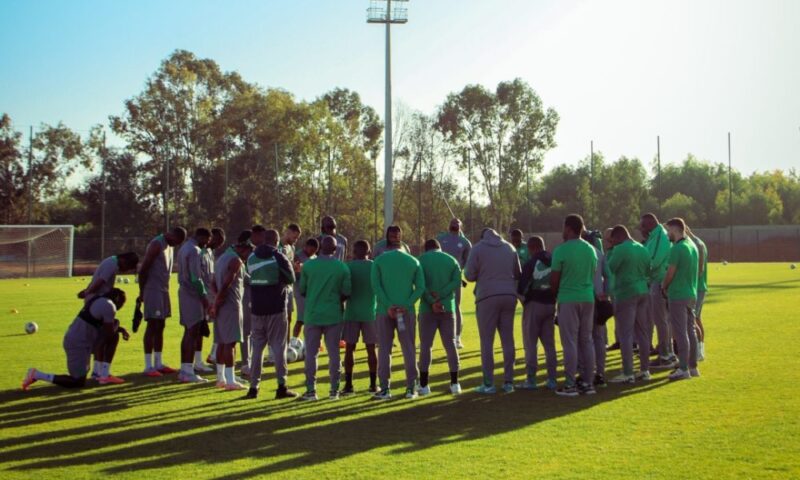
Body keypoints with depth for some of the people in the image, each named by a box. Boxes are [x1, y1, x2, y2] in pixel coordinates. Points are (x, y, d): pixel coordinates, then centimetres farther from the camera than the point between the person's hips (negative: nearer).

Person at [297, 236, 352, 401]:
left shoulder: (309, 265, -3)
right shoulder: (342, 267, -4)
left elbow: (302, 290, 2)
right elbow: (347, 292, -3)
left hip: (312, 315, 0)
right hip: (334, 316, 0)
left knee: (311, 353, 6)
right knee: (334, 353, 7)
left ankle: (311, 390, 5)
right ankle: (334, 390, 8)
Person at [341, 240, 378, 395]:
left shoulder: (348, 266, -3)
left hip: (351, 313, -1)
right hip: (370, 313, 1)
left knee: (350, 348, 4)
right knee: (371, 349, 5)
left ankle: (348, 385, 2)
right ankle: (373, 384, 6)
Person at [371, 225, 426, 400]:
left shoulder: (379, 261, 3)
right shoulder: (413, 261, 8)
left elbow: (375, 285, -9)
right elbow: (420, 287, -3)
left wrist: (388, 306, -12)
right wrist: (407, 305, -10)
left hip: (385, 311, -1)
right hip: (406, 311, 1)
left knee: (384, 349, 5)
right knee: (409, 349, 7)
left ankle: (385, 389, 3)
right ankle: (411, 388, 6)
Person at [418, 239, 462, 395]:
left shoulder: (422, 260, 2)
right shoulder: (452, 260, 11)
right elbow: (457, 282, -6)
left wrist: (432, 302, -16)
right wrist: (440, 295, -14)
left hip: (428, 308, -2)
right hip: (448, 307, 2)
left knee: (425, 346, 3)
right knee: (450, 344, 8)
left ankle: (424, 385, 3)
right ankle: (454, 384, 7)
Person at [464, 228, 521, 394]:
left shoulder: (478, 248, 0)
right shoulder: (509, 247, 12)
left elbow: (469, 275, -3)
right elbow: (517, 274, 16)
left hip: (487, 296, -4)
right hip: (509, 295, 4)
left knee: (487, 341, 0)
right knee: (508, 340, 9)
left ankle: (488, 384, -2)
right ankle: (508, 382, 10)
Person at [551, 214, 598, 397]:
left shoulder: (561, 250, -11)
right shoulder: (591, 249, 8)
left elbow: (554, 279, -6)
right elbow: (593, 275, 14)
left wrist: (557, 294, 12)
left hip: (568, 299, -6)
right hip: (588, 298, 6)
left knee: (570, 342, -2)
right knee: (586, 340, 11)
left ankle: (570, 385, -1)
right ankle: (587, 382, 13)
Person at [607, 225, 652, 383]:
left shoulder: (621, 249, -12)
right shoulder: (643, 249, 11)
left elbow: (608, 269, -9)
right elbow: (648, 271, 16)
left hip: (626, 294, -7)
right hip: (643, 292, 7)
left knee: (625, 335, -4)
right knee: (643, 333, 13)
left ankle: (628, 374, -6)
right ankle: (645, 370, 18)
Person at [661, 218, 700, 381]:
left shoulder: (677, 248, -16)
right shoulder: (692, 246, 10)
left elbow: (670, 272, -14)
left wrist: (664, 286, 5)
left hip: (678, 295, -9)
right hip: (691, 294, 9)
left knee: (680, 333, -6)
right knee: (690, 331, 13)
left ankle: (683, 369, -5)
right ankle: (693, 367, 18)